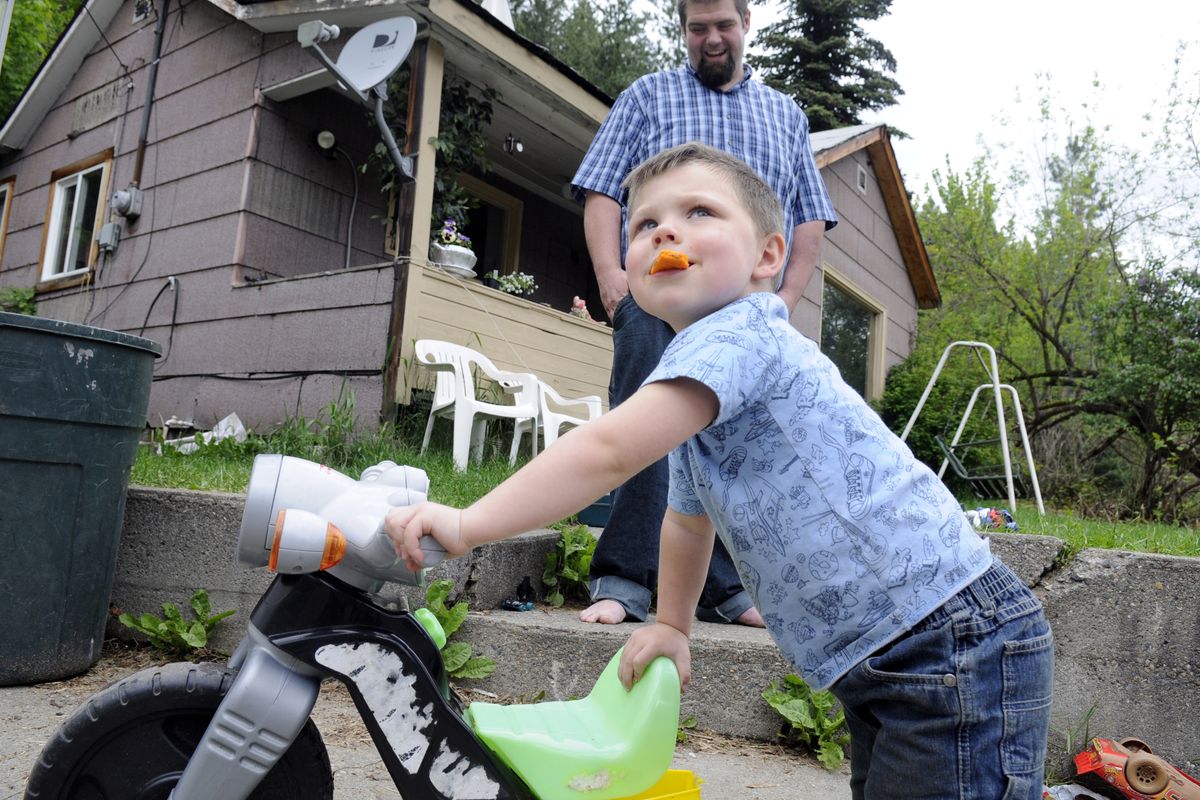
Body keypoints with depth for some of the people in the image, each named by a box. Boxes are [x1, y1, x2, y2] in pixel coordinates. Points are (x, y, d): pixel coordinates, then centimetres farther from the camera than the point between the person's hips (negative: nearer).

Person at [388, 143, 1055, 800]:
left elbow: (609, 451, -29)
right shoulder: (699, 401, 13)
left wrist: (467, 525, -24)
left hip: (958, 644, -9)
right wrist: (671, 625, 30)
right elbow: (689, 519, 27)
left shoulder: (739, 332, -18)